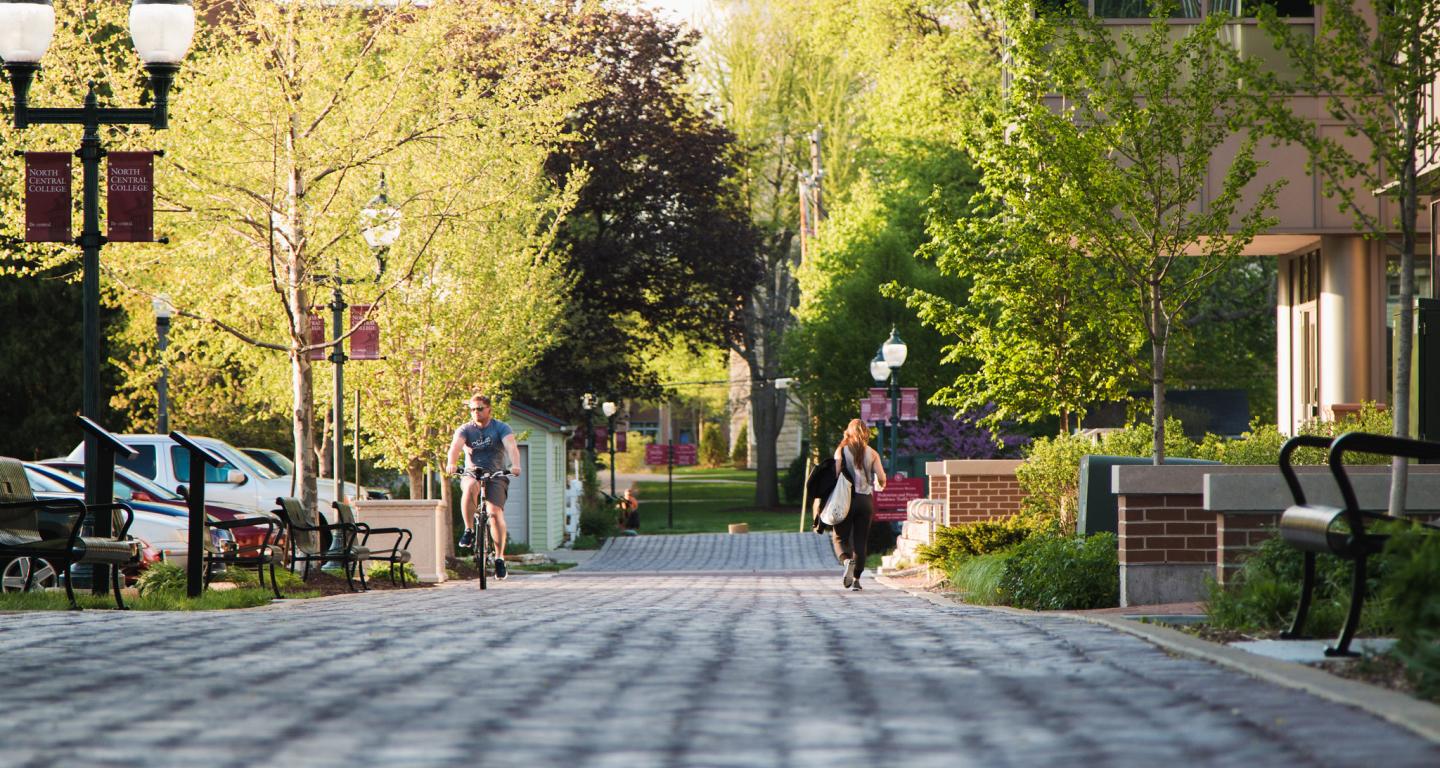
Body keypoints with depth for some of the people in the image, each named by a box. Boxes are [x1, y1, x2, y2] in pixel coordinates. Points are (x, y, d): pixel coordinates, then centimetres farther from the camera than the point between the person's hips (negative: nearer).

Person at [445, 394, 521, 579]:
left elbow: (511, 447, -19)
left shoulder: (501, 428, -1)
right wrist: (451, 464, -40)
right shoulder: (465, 429, 2)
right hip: (471, 474, 1)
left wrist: (515, 465, -40)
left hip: (496, 476, -1)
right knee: (471, 486, -36)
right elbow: (456, 445, -18)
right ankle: (469, 530, -22)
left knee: (495, 512, -20)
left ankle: (500, 557, -10)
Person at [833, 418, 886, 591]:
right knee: (861, 541, 8)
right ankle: (856, 579, 4)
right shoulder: (872, 453, 3)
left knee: (840, 538, 7)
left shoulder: (842, 451, -3)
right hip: (865, 500, 2)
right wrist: (879, 486, 21)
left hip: (846, 499, -2)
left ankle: (847, 560, -23)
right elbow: (881, 478, -1)